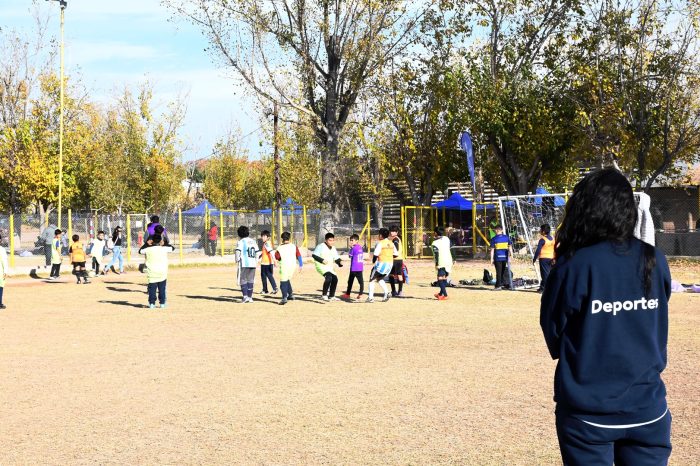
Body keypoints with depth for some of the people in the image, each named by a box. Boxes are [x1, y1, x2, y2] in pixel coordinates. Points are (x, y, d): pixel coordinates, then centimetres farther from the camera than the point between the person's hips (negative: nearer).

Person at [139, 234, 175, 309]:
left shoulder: (148, 249, -4)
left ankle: (152, 303, 3)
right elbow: (172, 248, 16)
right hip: (162, 273, 0)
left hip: (152, 273, 0)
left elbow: (140, 251, 15)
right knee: (162, 289, 9)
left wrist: (146, 244, 18)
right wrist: (164, 244, 24)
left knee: (152, 289, 6)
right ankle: (162, 303, 10)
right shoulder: (164, 249, -3)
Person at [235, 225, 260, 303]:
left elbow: (238, 251, -17)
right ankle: (250, 297, 13)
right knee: (250, 280, 12)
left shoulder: (241, 241, -5)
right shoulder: (253, 241, 13)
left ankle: (245, 296, -9)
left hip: (244, 264, -5)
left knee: (243, 280, 3)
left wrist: (237, 260, -4)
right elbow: (257, 252, 12)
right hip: (252, 263, 5)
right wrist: (256, 260, 22)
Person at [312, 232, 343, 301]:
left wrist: (339, 262, -7)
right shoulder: (321, 246, -11)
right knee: (328, 277, -28)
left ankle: (331, 296, 19)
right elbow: (314, 255, -13)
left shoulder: (333, 248, 12)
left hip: (330, 267, 8)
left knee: (335, 279, 4)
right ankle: (324, 295, -21)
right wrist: (322, 260, -23)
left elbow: (336, 258, 15)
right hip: (321, 266, -8)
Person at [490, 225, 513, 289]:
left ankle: (499, 285, 0)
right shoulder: (506, 237, 5)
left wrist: (492, 259, -3)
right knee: (504, 271, 15)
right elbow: (510, 246, 3)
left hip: (498, 257, -3)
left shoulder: (494, 239, -5)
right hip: (505, 257, 3)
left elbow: (492, 249, -6)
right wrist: (511, 254, 9)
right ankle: (503, 284, 17)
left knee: (498, 272, 1)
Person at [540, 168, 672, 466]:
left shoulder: (573, 266, -15)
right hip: (647, 410, 3)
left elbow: (552, 333, -4)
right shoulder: (655, 262, -3)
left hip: (588, 413, -3)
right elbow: (654, 327, 9)